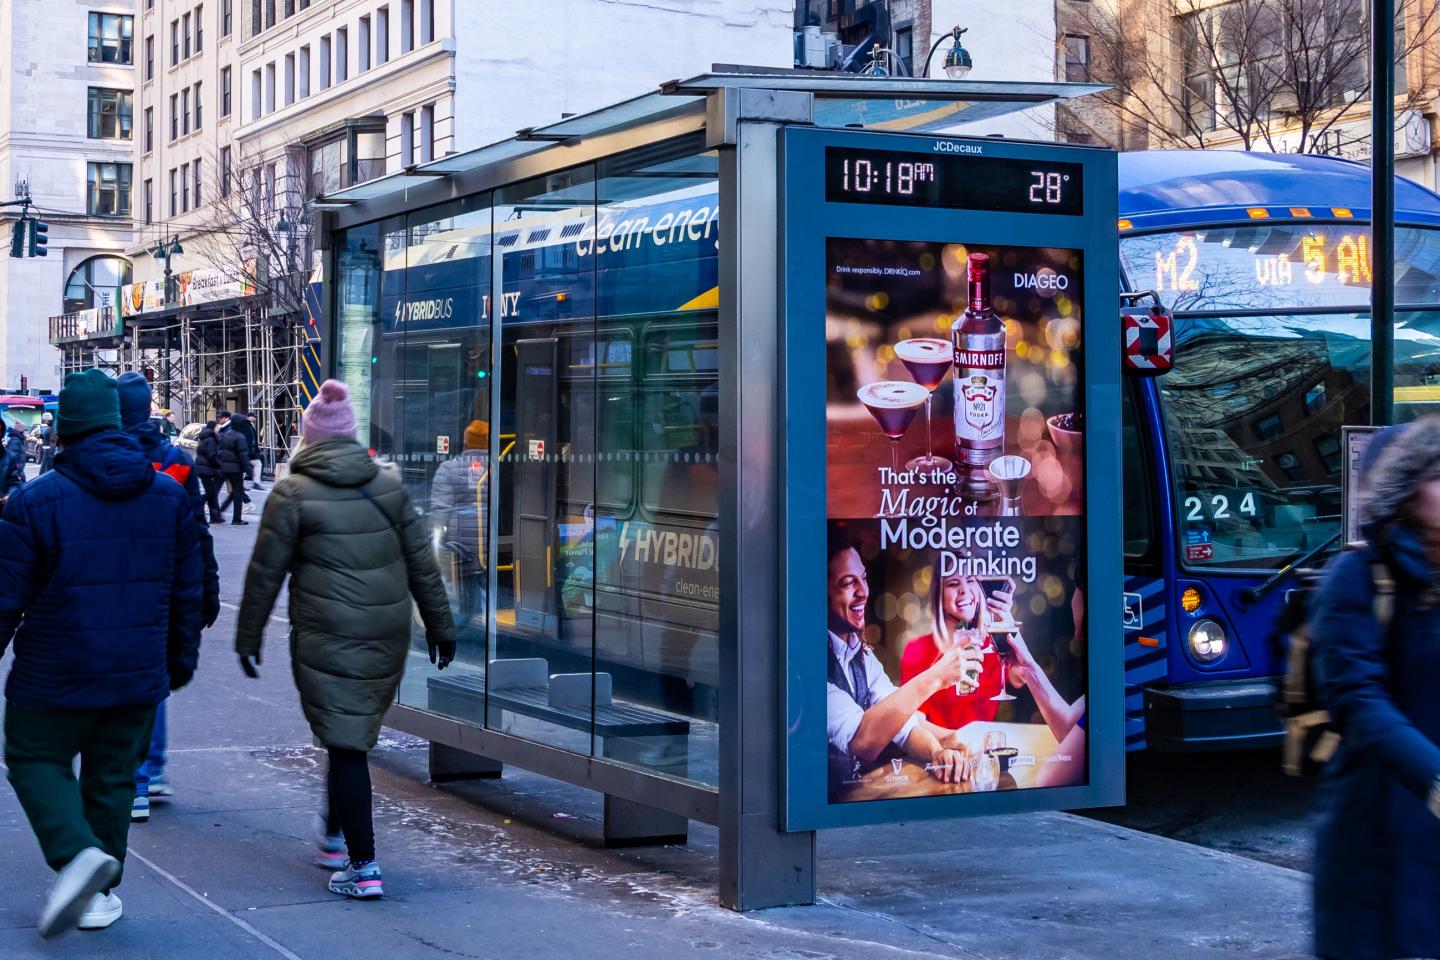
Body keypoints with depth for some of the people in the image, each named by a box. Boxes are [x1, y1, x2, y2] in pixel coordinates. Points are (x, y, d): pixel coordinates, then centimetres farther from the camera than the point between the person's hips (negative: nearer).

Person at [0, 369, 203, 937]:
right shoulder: (169, 496, 1)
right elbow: (188, 592, 8)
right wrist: (182, 659, 19)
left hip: (55, 676, -4)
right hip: (138, 676, 4)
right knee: (112, 776, 15)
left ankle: (78, 852, -12)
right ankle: (99, 896, 19)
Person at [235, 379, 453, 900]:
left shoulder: (293, 493, -5)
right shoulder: (389, 484, 7)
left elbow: (266, 572, -2)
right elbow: (423, 563, 10)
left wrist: (248, 636, 9)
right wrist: (440, 625, 18)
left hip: (326, 638, -5)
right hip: (389, 636, 5)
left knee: (345, 745, -2)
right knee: (356, 736, 20)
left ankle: (362, 865, -4)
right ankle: (334, 833, 35)